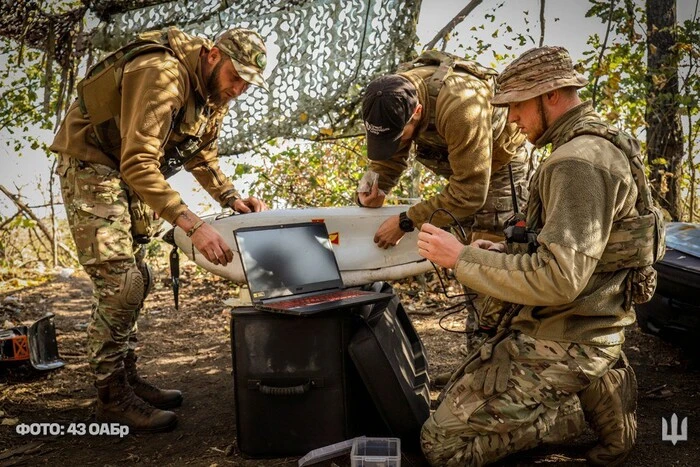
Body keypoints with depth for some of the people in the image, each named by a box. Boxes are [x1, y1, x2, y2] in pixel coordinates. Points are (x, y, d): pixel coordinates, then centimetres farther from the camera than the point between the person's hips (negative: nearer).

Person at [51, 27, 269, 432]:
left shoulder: (216, 91, -2)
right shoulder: (163, 75, -30)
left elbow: (202, 155, 8)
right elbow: (138, 164, -38)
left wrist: (232, 197, -10)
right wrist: (193, 225, -45)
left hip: (133, 169, 9)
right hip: (91, 162, -9)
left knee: (136, 279, 11)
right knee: (118, 282, -13)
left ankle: (127, 378, 23)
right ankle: (112, 398, 0)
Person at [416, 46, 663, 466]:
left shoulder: (578, 162, -23)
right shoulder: (602, 143, 10)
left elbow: (558, 280, -29)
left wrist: (463, 257, -22)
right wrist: (500, 251, 7)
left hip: (563, 343, -10)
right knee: (462, 395, 25)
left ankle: (576, 410, 0)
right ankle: (596, 388, 15)